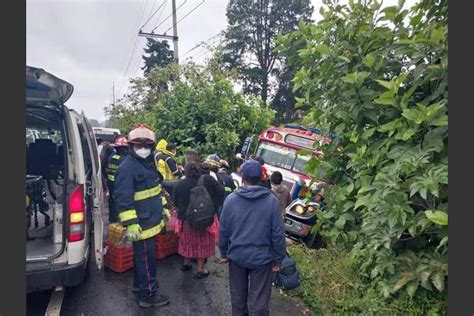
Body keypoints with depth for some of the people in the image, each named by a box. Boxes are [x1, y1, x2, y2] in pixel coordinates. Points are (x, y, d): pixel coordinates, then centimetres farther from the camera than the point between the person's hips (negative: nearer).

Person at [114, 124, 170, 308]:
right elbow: (123, 199, -23)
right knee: (147, 258, 0)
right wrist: (131, 224, -25)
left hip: (150, 220, 9)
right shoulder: (127, 168, -19)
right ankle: (148, 295, 14)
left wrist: (162, 210, 25)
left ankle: (139, 285, 39)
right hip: (141, 224, -9)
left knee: (142, 255, 22)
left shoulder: (148, 163, 11)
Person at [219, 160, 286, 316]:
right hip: (262, 257, -2)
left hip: (236, 255, 2)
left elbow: (223, 230, -3)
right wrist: (278, 259, 0)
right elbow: (278, 233, -11)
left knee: (238, 295, 22)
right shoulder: (271, 200, -13)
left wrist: (223, 252, 11)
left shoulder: (231, 199, -9)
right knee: (258, 300, 11)